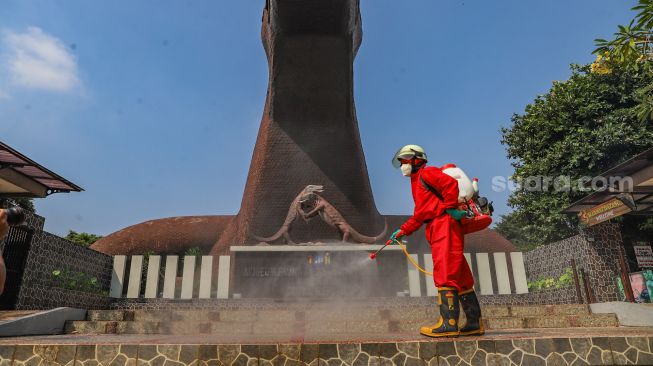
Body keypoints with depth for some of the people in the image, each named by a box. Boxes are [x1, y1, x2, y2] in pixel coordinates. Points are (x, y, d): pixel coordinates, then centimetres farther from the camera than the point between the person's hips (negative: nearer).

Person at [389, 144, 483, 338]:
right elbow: (419, 215, 29)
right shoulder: (418, 182, 29)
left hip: (445, 224, -10)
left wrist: (450, 208, -15)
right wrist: (402, 231, 25)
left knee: (445, 275, -14)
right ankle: (475, 323, 11)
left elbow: (451, 183, -16)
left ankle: (448, 323, -14)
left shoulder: (426, 173, 2)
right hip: (439, 229, 10)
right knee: (460, 277, 8)